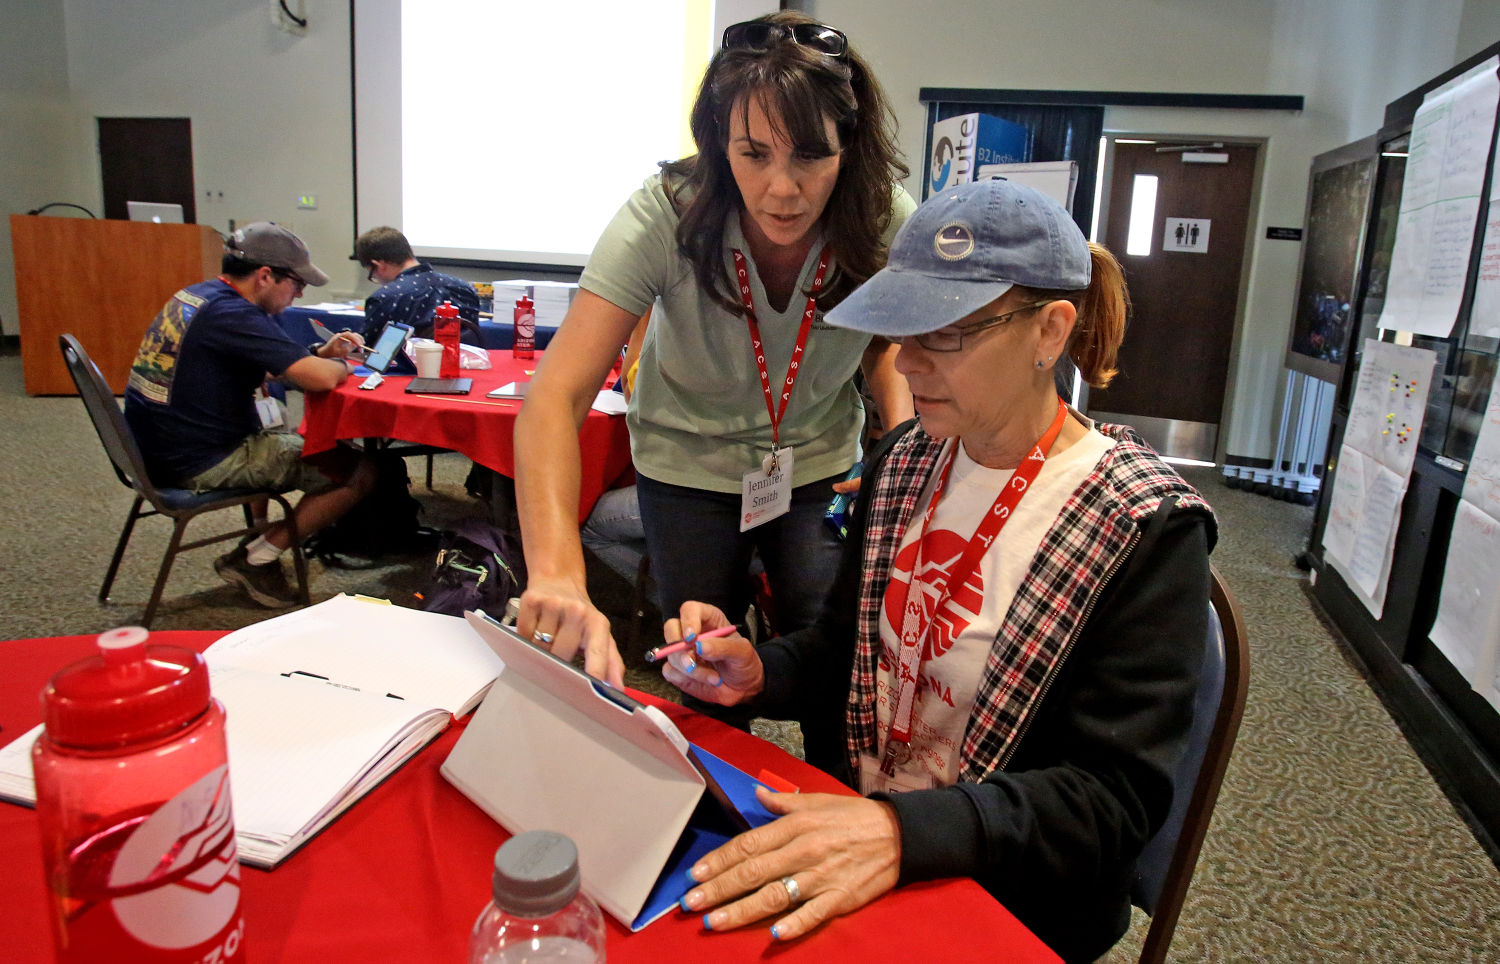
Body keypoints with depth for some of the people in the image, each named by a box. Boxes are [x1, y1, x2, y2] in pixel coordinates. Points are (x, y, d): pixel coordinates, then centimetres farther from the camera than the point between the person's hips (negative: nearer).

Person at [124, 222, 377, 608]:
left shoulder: (192, 296, 10)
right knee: (359, 473, -9)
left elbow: (271, 362, 22)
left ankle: (261, 534, 29)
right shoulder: (233, 314, -20)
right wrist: (341, 365, -4)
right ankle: (258, 559, 2)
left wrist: (321, 354, 7)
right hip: (202, 464, -10)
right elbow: (321, 378, -27)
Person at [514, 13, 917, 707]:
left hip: (821, 467, 2)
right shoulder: (665, 217, -29)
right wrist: (557, 574, -51)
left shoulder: (886, 221, -21)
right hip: (688, 466, -1)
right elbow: (556, 397, -36)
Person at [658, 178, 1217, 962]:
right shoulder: (903, 462, -1)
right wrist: (757, 673, -11)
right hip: (855, 834, 5)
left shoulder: (1148, 529, -18)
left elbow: (1115, 796, -20)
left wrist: (906, 832, -35)